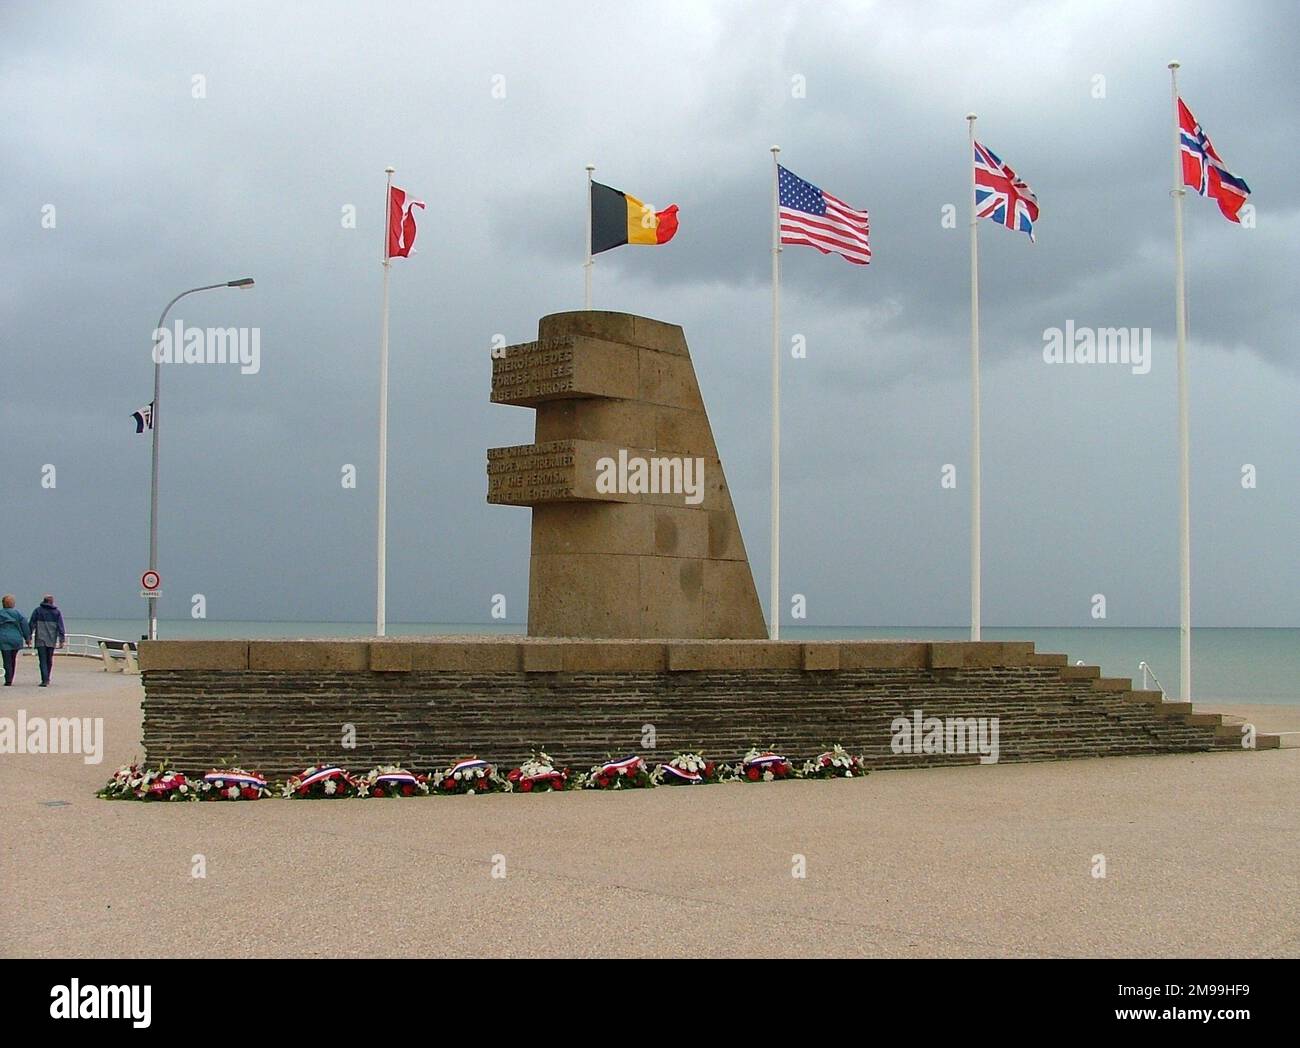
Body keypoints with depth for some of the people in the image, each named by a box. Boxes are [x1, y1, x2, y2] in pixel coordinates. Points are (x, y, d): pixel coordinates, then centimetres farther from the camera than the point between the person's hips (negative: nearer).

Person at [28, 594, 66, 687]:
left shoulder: (37, 611, 2)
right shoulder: (57, 612, 4)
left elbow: (31, 625, 1)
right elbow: (60, 627, 0)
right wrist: (61, 640, 1)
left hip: (40, 640, -2)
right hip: (52, 640, 2)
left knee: (43, 660, -5)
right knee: (49, 660, 16)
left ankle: (45, 680, -15)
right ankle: (47, 679, 26)